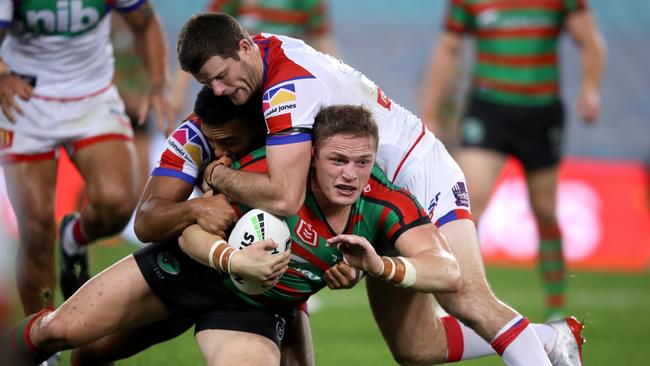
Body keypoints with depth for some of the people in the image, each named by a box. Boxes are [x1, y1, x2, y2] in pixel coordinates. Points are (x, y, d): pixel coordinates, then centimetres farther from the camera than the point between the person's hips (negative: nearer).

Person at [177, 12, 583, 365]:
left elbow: (285, 198, -37)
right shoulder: (260, 50, -3)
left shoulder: (289, 87, -29)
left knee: (469, 301, -28)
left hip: (420, 174, -9)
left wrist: (218, 174, -22)